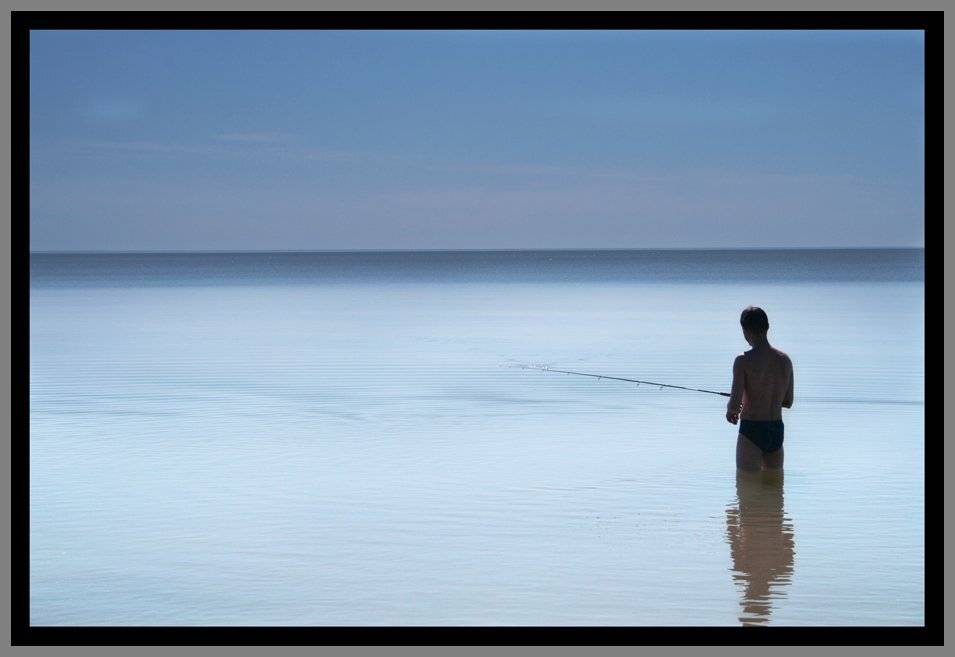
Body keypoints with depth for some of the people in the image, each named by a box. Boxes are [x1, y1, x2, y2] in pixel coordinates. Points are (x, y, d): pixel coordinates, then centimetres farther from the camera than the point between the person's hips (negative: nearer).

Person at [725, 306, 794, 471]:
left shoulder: (744, 361, -13)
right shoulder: (785, 360, 5)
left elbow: (735, 403, -18)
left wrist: (730, 409, 5)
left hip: (751, 430, -6)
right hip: (777, 431, 6)